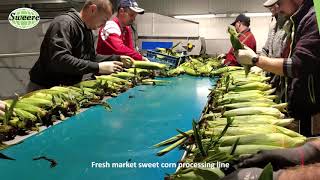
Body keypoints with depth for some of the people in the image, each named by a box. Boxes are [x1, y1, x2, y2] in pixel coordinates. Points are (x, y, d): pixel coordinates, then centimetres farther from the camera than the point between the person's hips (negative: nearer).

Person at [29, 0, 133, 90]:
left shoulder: (87, 30, 10)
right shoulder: (64, 23, -20)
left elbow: (91, 57, 18)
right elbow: (58, 59, -32)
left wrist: (117, 58, 7)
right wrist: (98, 67, -33)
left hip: (68, 88, 8)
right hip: (45, 88, -8)